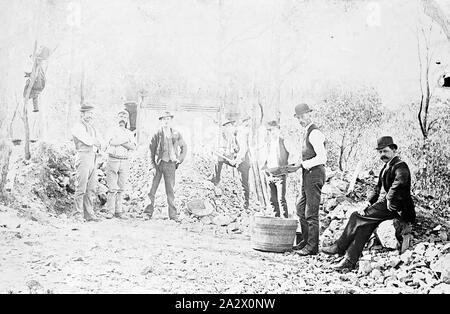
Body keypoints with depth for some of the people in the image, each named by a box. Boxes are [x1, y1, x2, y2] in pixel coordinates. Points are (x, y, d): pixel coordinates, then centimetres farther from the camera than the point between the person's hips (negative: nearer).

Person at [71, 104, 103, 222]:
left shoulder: (92, 127, 22)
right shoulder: (77, 127, -3)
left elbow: (98, 144, 16)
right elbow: (88, 141, -15)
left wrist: (96, 148, -3)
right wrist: (95, 142, 2)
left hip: (93, 158, 8)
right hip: (83, 156, -8)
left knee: (91, 188, 6)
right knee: (81, 188, -8)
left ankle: (89, 214, 10)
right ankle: (78, 214, -4)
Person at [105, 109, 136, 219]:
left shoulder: (130, 133, 15)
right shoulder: (113, 130, 6)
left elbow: (133, 147, -2)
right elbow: (112, 142, -15)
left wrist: (118, 142, -9)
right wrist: (126, 141, -8)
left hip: (125, 162, 3)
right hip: (113, 160, -3)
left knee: (121, 188, 4)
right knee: (112, 188, -7)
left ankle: (118, 211, 8)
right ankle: (110, 211, -4)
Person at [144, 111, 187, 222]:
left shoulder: (176, 134, 5)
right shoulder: (157, 135, -2)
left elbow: (184, 147, 18)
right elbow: (151, 151, -1)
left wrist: (180, 159, 7)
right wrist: (152, 166, -8)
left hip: (170, 164, 1)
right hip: (158, 163, -1)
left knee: (170, 190, 4)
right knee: (152, 188, 1)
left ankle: (173, 214, 7)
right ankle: (149, 211, 10)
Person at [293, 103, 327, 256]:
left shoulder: (315, 133, -14)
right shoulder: (308, 133, 18)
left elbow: (322, 157, -23)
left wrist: (303, 164, -19)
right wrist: (300, 164, 11)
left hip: (315, 173, -10)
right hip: (308, 175, 11)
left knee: (311, 212, -6)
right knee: (301, 208, 16)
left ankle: (312, 246, 1)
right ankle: (306, 241, 25)